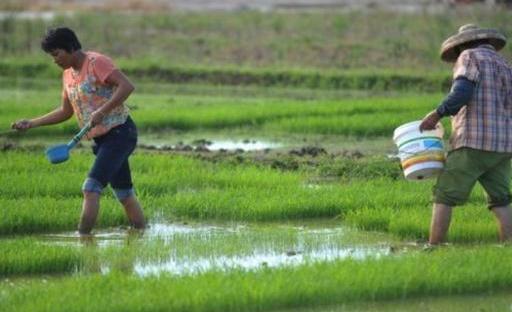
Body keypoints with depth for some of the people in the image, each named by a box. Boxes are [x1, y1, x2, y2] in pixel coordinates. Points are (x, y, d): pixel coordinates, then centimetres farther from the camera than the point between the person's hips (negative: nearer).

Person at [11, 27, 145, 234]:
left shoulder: (96, 62, -14)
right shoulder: (68, 74, 13)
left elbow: (126, 86, -24)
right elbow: (65, 112, 22)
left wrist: (101, 111, -30)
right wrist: (31, 123, 14)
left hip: (119, 132, -9)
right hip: (101, 139, 9)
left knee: (91, 188, -17)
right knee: (124, 193, 13)